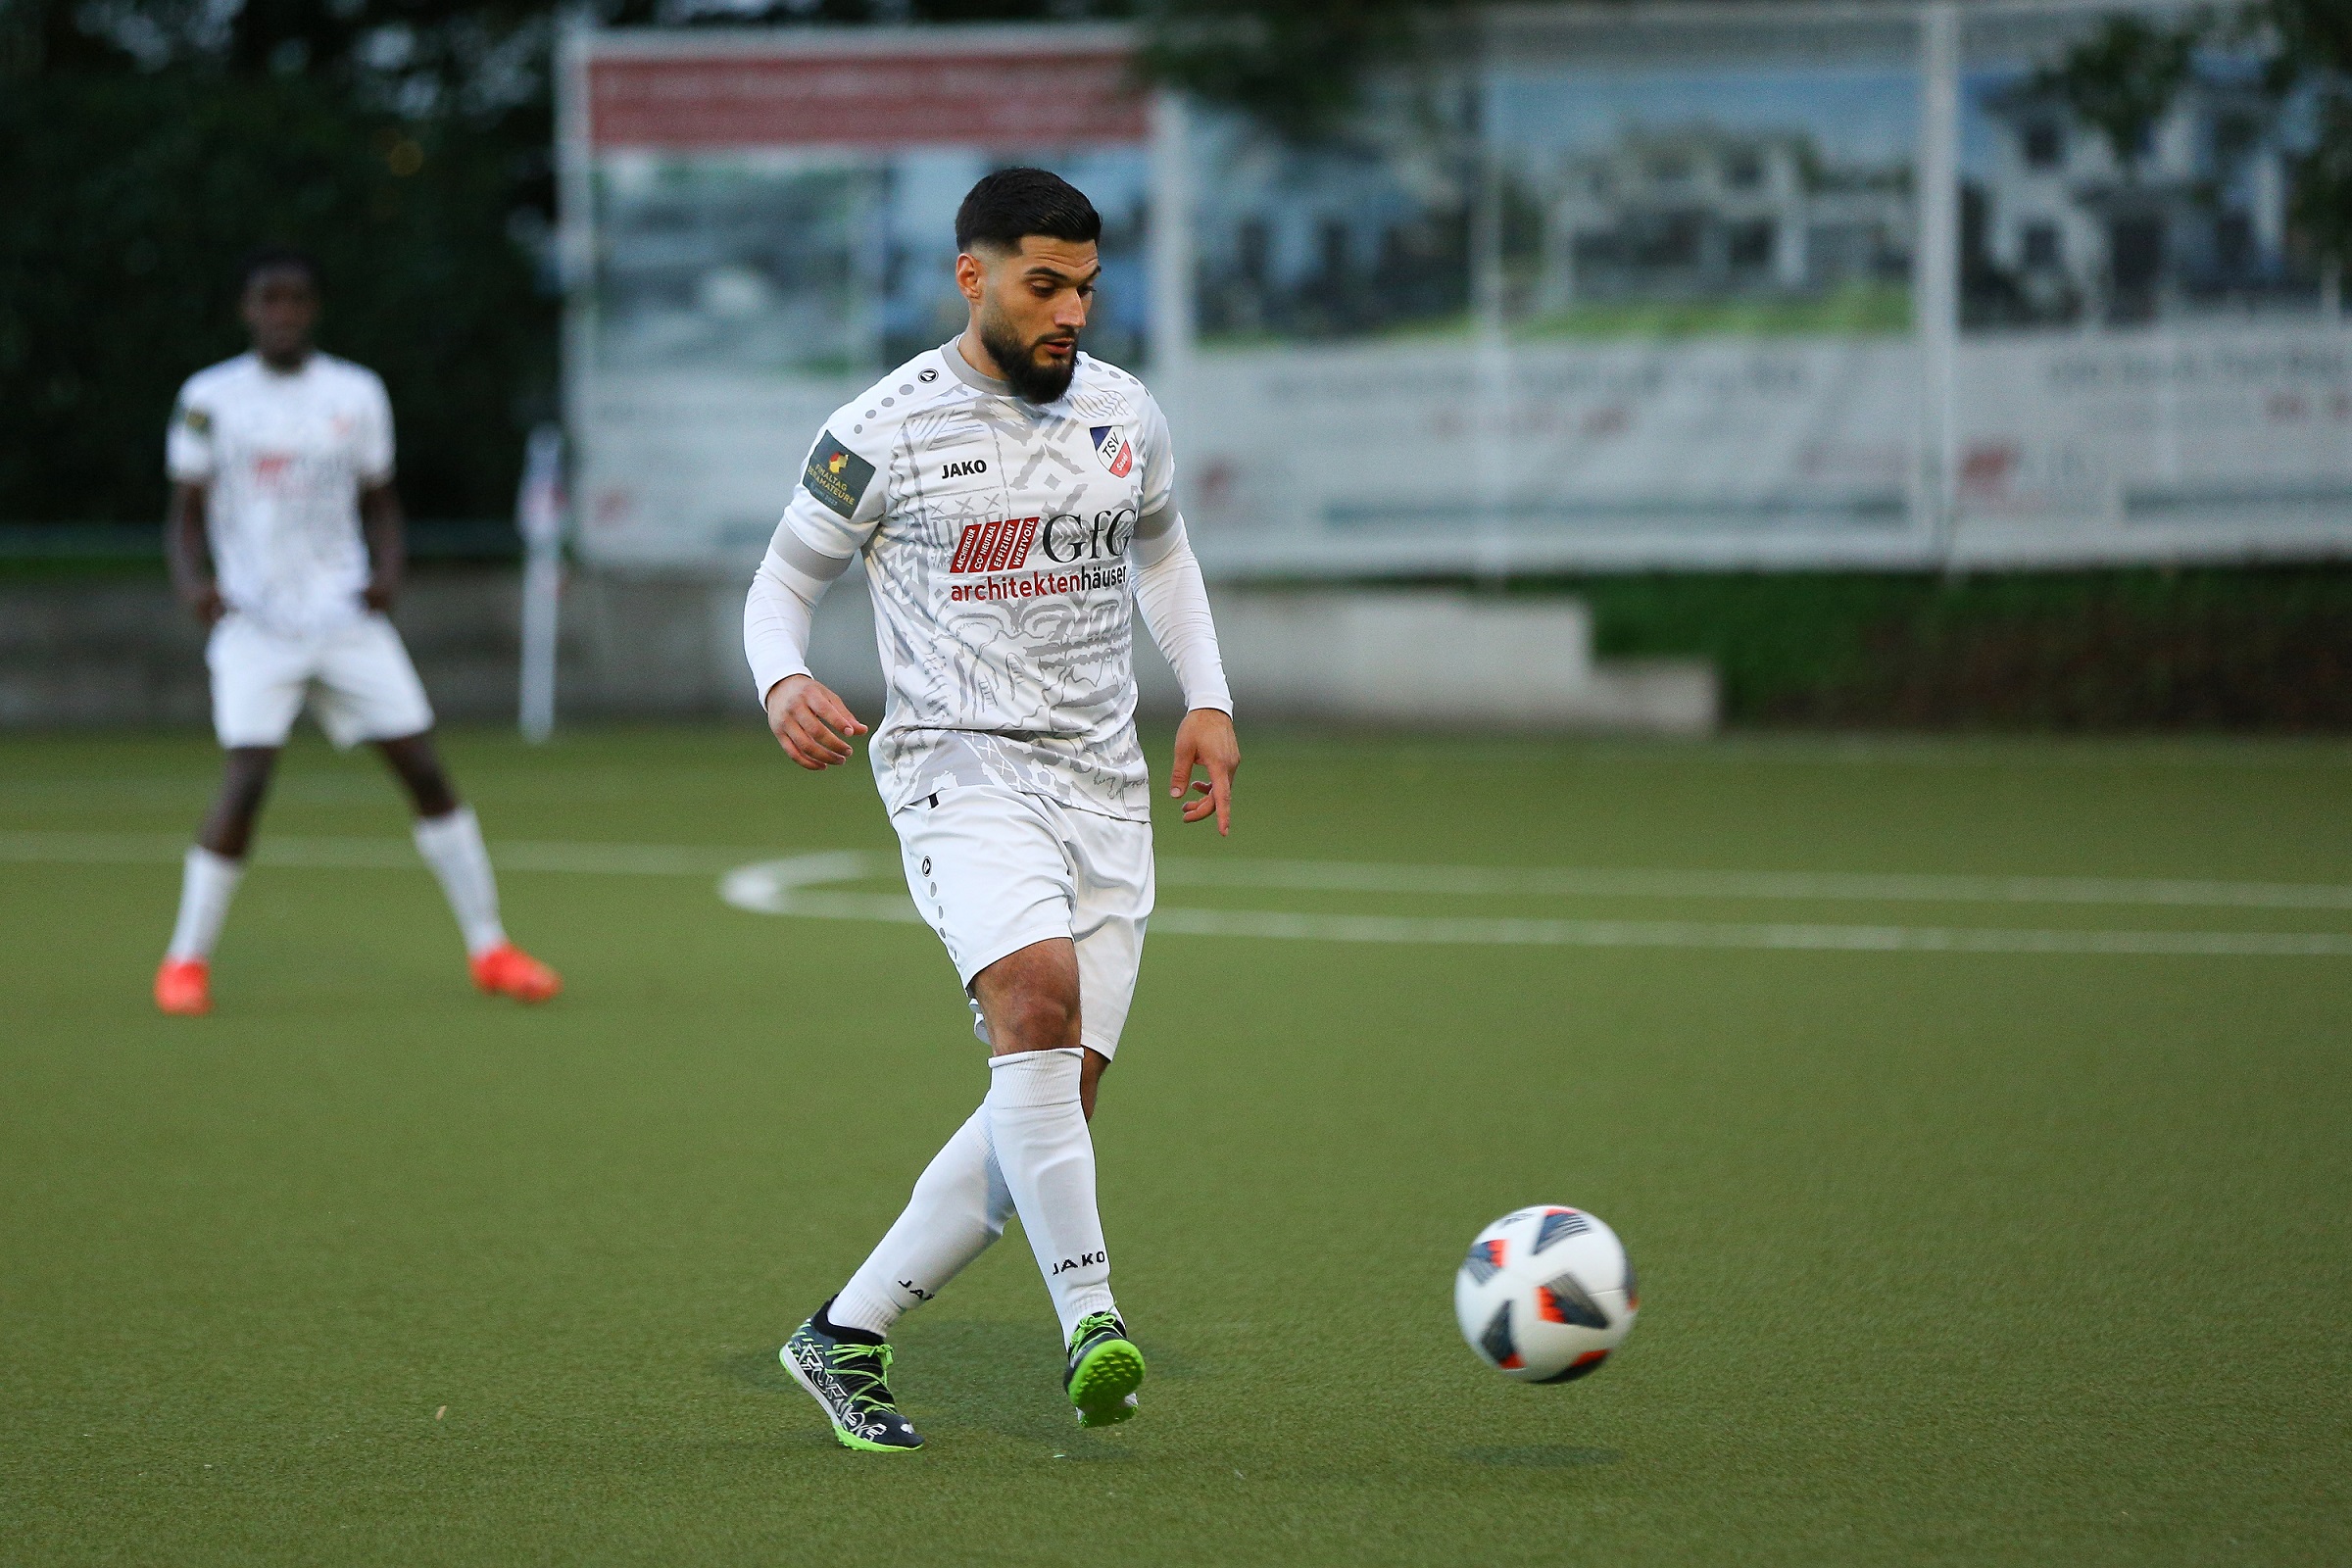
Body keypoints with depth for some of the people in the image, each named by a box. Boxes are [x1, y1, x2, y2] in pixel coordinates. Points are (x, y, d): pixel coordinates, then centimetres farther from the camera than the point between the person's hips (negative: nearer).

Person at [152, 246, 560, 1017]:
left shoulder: (358, 395, 5)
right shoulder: (210, 399, -1)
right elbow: (186, 510, 4)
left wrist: (387, 569, -5)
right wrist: (191, 579, -15)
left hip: (346, 616, 2)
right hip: (254, 625, -2)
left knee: (423, 766, -2)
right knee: (247, 780, -16)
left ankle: (489, 948, 9)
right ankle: (186, 959, -1)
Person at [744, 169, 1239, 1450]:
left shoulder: (1125, 416, 9)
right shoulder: (882, 434, -4)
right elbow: (783, 580, 7)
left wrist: (1208, 698, 13)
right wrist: (783, 684, -14)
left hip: (1105, 785, 5)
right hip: (961, 770, -5)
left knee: (1054, 1110, -1)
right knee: (1037, 997, -32)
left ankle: (844, 1337, 12)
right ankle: (1090, 1319, -33)